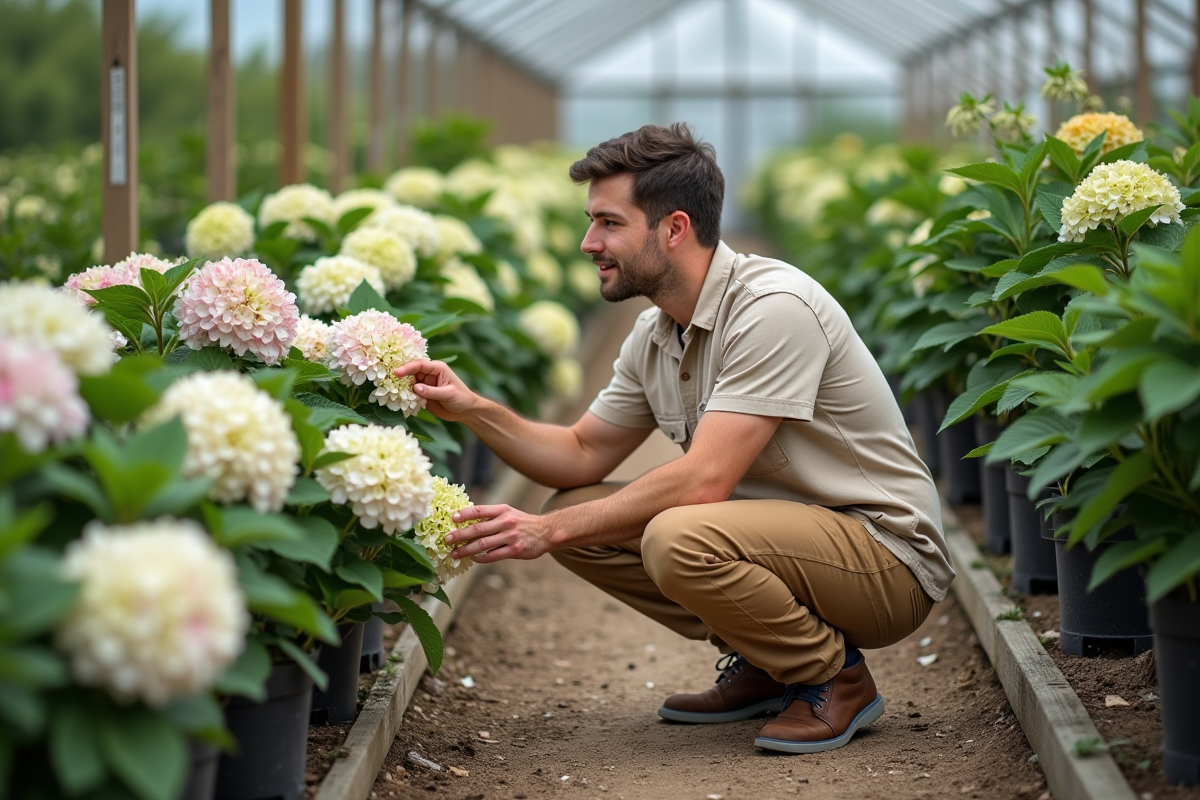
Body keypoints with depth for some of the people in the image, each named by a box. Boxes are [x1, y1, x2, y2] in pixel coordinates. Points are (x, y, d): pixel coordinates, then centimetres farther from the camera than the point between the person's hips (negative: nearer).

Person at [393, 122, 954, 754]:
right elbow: (583, 456, 13)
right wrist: (474, 410, -3)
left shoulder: (772, 308, -23)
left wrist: (551, 531, -25)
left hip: (887, 557, -9)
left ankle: (835, 676, -7)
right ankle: (762, 665, 10)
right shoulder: (654, 335, 5)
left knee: (681, 537, -34)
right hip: (777, 531, 9)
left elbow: (702, 481, -29)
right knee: (576, 514, 0)